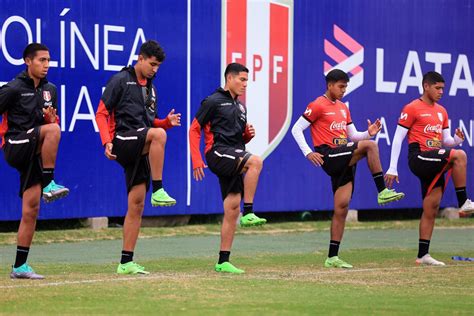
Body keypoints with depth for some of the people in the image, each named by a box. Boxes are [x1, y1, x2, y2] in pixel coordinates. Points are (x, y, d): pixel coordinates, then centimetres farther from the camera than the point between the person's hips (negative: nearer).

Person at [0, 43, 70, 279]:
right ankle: (49, 184, -27)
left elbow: (54, 122, 21)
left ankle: (19, 266, 6)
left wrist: (52, 117, 0)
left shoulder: (50, 90, 15)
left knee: (31, 209, 1)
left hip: (35, 154, 6)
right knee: (52, 130, -31)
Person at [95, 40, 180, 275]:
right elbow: (101, 113, -5)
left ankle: (126, 262, 4)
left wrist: (168, 121, 7)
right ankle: (158, 191, -30)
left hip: (141, 151, 7)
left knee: (136, 205, 2)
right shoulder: (120, 80, -1)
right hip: (123, 143, -7)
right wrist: (107, 141, -18)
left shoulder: (150, 87, 21)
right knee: (158, 134, -34)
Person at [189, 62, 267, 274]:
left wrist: (248, 134, 6)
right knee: (255, 161, -32)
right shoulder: (213, 101, -1)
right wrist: (197, 160, -11)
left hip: (235, 158, 8)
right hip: (218, 153, -8)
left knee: (232, 209, 2)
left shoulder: (240, 107, 22)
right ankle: (248, 214, -30)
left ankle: (223, 262, 4)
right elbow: (194, 130, -3)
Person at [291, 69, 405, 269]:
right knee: (370, 146, -24)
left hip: (345, 160, 7)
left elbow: (353, 135, 22)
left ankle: (332, 257, 3)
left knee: (342, 207, 1)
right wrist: (308, 153, -14)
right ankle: (382, 192, -20)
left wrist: (368, 133, 2)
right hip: (330, 157, -7)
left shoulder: (343, 108, 20)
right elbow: (296, 129, -4)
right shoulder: (318, 106, -3)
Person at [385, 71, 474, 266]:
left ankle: (423, 255, 7)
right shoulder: (412, 109, -5)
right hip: (419, 158, -8)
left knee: (431, 209, 4)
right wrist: (392, 168, -10)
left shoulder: (441, 111, 18)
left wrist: (456, 140, -4)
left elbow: (445, 140, 20)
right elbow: (398, 138, -6)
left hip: (434, 165, 8)